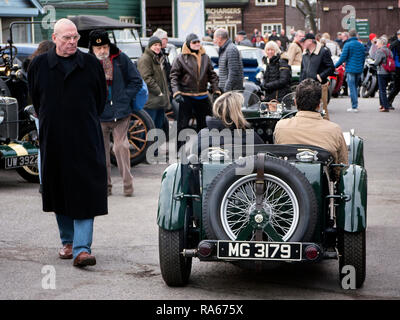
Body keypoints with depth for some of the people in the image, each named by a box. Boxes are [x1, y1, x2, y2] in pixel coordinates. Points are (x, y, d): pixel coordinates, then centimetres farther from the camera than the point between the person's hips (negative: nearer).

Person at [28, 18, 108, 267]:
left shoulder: (91, 64, 2)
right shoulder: (39, 65, 3)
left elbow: (101, 99, 12)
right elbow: (36, 100, 14)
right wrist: (50, 122, 13)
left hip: (86, 139, -2)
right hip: (53, 139, 2)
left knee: (85, 193, -9)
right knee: (58, 190, 10)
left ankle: (81, 249, -11)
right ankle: (68, 241, 26)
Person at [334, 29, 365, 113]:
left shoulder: (347, 45, -9)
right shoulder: (361, 45, 10)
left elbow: (343, 58, -12)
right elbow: (363, 58, 16)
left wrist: (335, 66, -2)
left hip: (350, 69, -6)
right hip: (359, 70, 6)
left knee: (352, 88, -5)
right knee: (355, 87, 16)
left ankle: (354, 107, -8)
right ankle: (355, 105, 17)